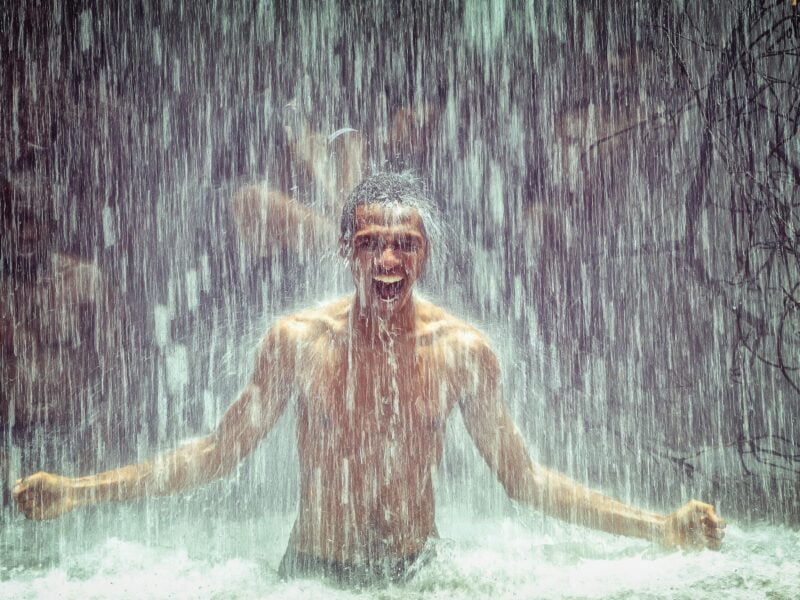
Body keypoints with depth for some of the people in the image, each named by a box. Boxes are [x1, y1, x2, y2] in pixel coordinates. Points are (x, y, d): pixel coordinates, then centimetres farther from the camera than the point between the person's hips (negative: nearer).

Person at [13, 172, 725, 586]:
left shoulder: (463, 349, -6)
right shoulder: (298, 339, -8)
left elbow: (522, 475, 1)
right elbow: (218, 451, 1)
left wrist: (662, 527, -4)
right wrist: (80, 490, -5)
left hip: (419, 573, 1)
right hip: (313, 575, 0)